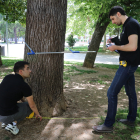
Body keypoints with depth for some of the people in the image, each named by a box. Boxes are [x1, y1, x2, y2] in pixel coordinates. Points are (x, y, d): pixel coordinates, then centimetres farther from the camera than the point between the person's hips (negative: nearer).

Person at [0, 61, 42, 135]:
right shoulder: (24, 86, -14)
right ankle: (13, 123, 0)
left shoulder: (7, 77, 4)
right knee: (29, 106, 16)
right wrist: (38, 114, 17)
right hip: (7, 116, -6)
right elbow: (32, 105, -2)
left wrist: (24, 101, 37)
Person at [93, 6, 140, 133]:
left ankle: (108, 125, 1)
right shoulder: (127, 25, 14)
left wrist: (116, 47, -13)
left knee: (112, 93, -8)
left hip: (128, 64, -11)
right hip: (129, 64, 11)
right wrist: (116, 45, 8)